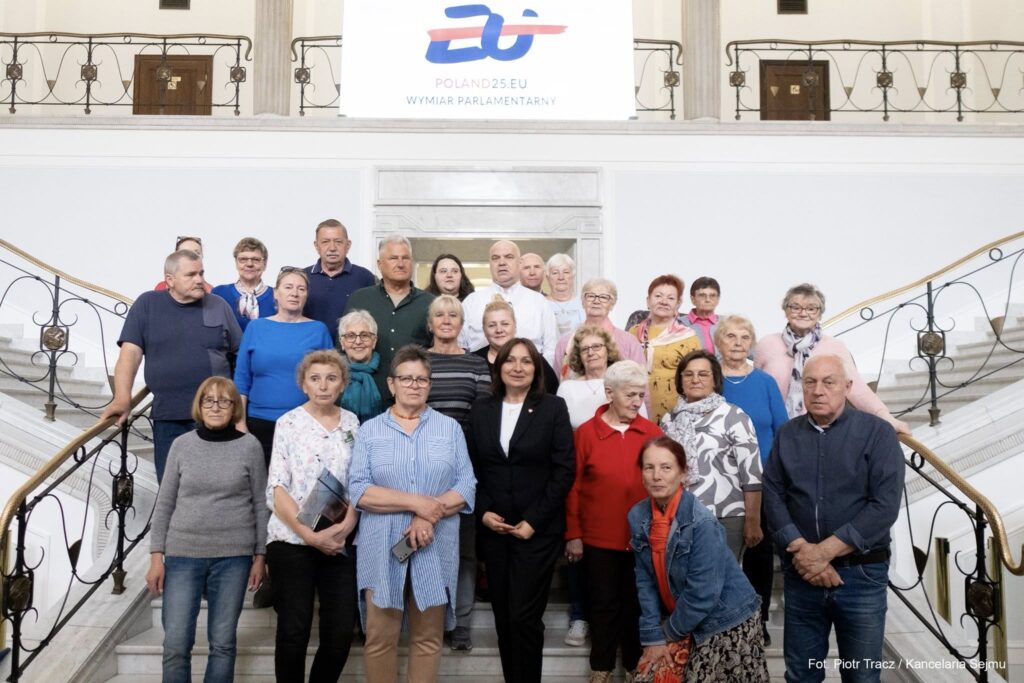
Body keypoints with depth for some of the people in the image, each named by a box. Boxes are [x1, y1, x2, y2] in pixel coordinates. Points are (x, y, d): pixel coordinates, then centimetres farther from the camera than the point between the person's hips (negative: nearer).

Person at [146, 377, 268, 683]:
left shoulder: (249, 446, -1)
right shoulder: (182, 445, 2)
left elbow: (260, 504, 2)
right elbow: (164, 504, 5)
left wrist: (260, 556, 1)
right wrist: (156, 556, 2)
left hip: (233, 556, -1)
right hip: (183, 554, 1)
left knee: (223, 643, 7)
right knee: (175, 644, 1)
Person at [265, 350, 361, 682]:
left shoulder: (352, 423, 8)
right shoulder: (288, 423, 0)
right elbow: (277, 488, -5)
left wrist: (346, 526, -9)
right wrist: (310, 535, -13)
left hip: (341, 542, 3)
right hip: (292, 539, -2)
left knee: (341, 632, 1)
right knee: (294, 631, -2)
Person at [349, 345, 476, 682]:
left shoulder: (450, 428, 8)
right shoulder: (370, 430, 6)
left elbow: (467, 486, 1)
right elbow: (359, 490, -5)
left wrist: (429, 517, -14)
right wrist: (416, 502, -14)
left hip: (435, 549, 1)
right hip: (382, 549, 0)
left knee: (428, 637, 8)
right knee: (379, 638, 3)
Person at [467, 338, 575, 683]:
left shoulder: (553, 408, -2)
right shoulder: (481, 410, 8)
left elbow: (564, 470, -6)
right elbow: (472, 469, 9)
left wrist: (533, 521, -11)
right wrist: (483, 512, -6)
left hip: (537, 531, -3)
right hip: (493, 529, 3)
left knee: (524, 617, -5)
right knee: (503, 617, 9)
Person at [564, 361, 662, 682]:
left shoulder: (652, 432, -1)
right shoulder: (586, 432, -6)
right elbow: (573, 487, -3)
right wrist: (573, 535, -3)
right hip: (599, 538, -1)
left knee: (637, 603, 14)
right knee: (604, 603, 12)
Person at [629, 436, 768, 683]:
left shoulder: (701, 522, -23)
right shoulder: (638, 517, -6)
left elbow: (702, 593, -22)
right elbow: (645, 581, -3)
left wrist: (669, 631, -10)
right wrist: (653, 635, -8)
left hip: (726, 623, -5)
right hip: (683, 623, 5)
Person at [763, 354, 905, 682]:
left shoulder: (877, 432, -4)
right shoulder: (787, 435, 7)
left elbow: (885, 505, -13)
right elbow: (772, 497, 1)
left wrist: (823, 551, -16)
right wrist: (802, 551, -14)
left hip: (861, 574, -2)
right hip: (800, 573, 3)